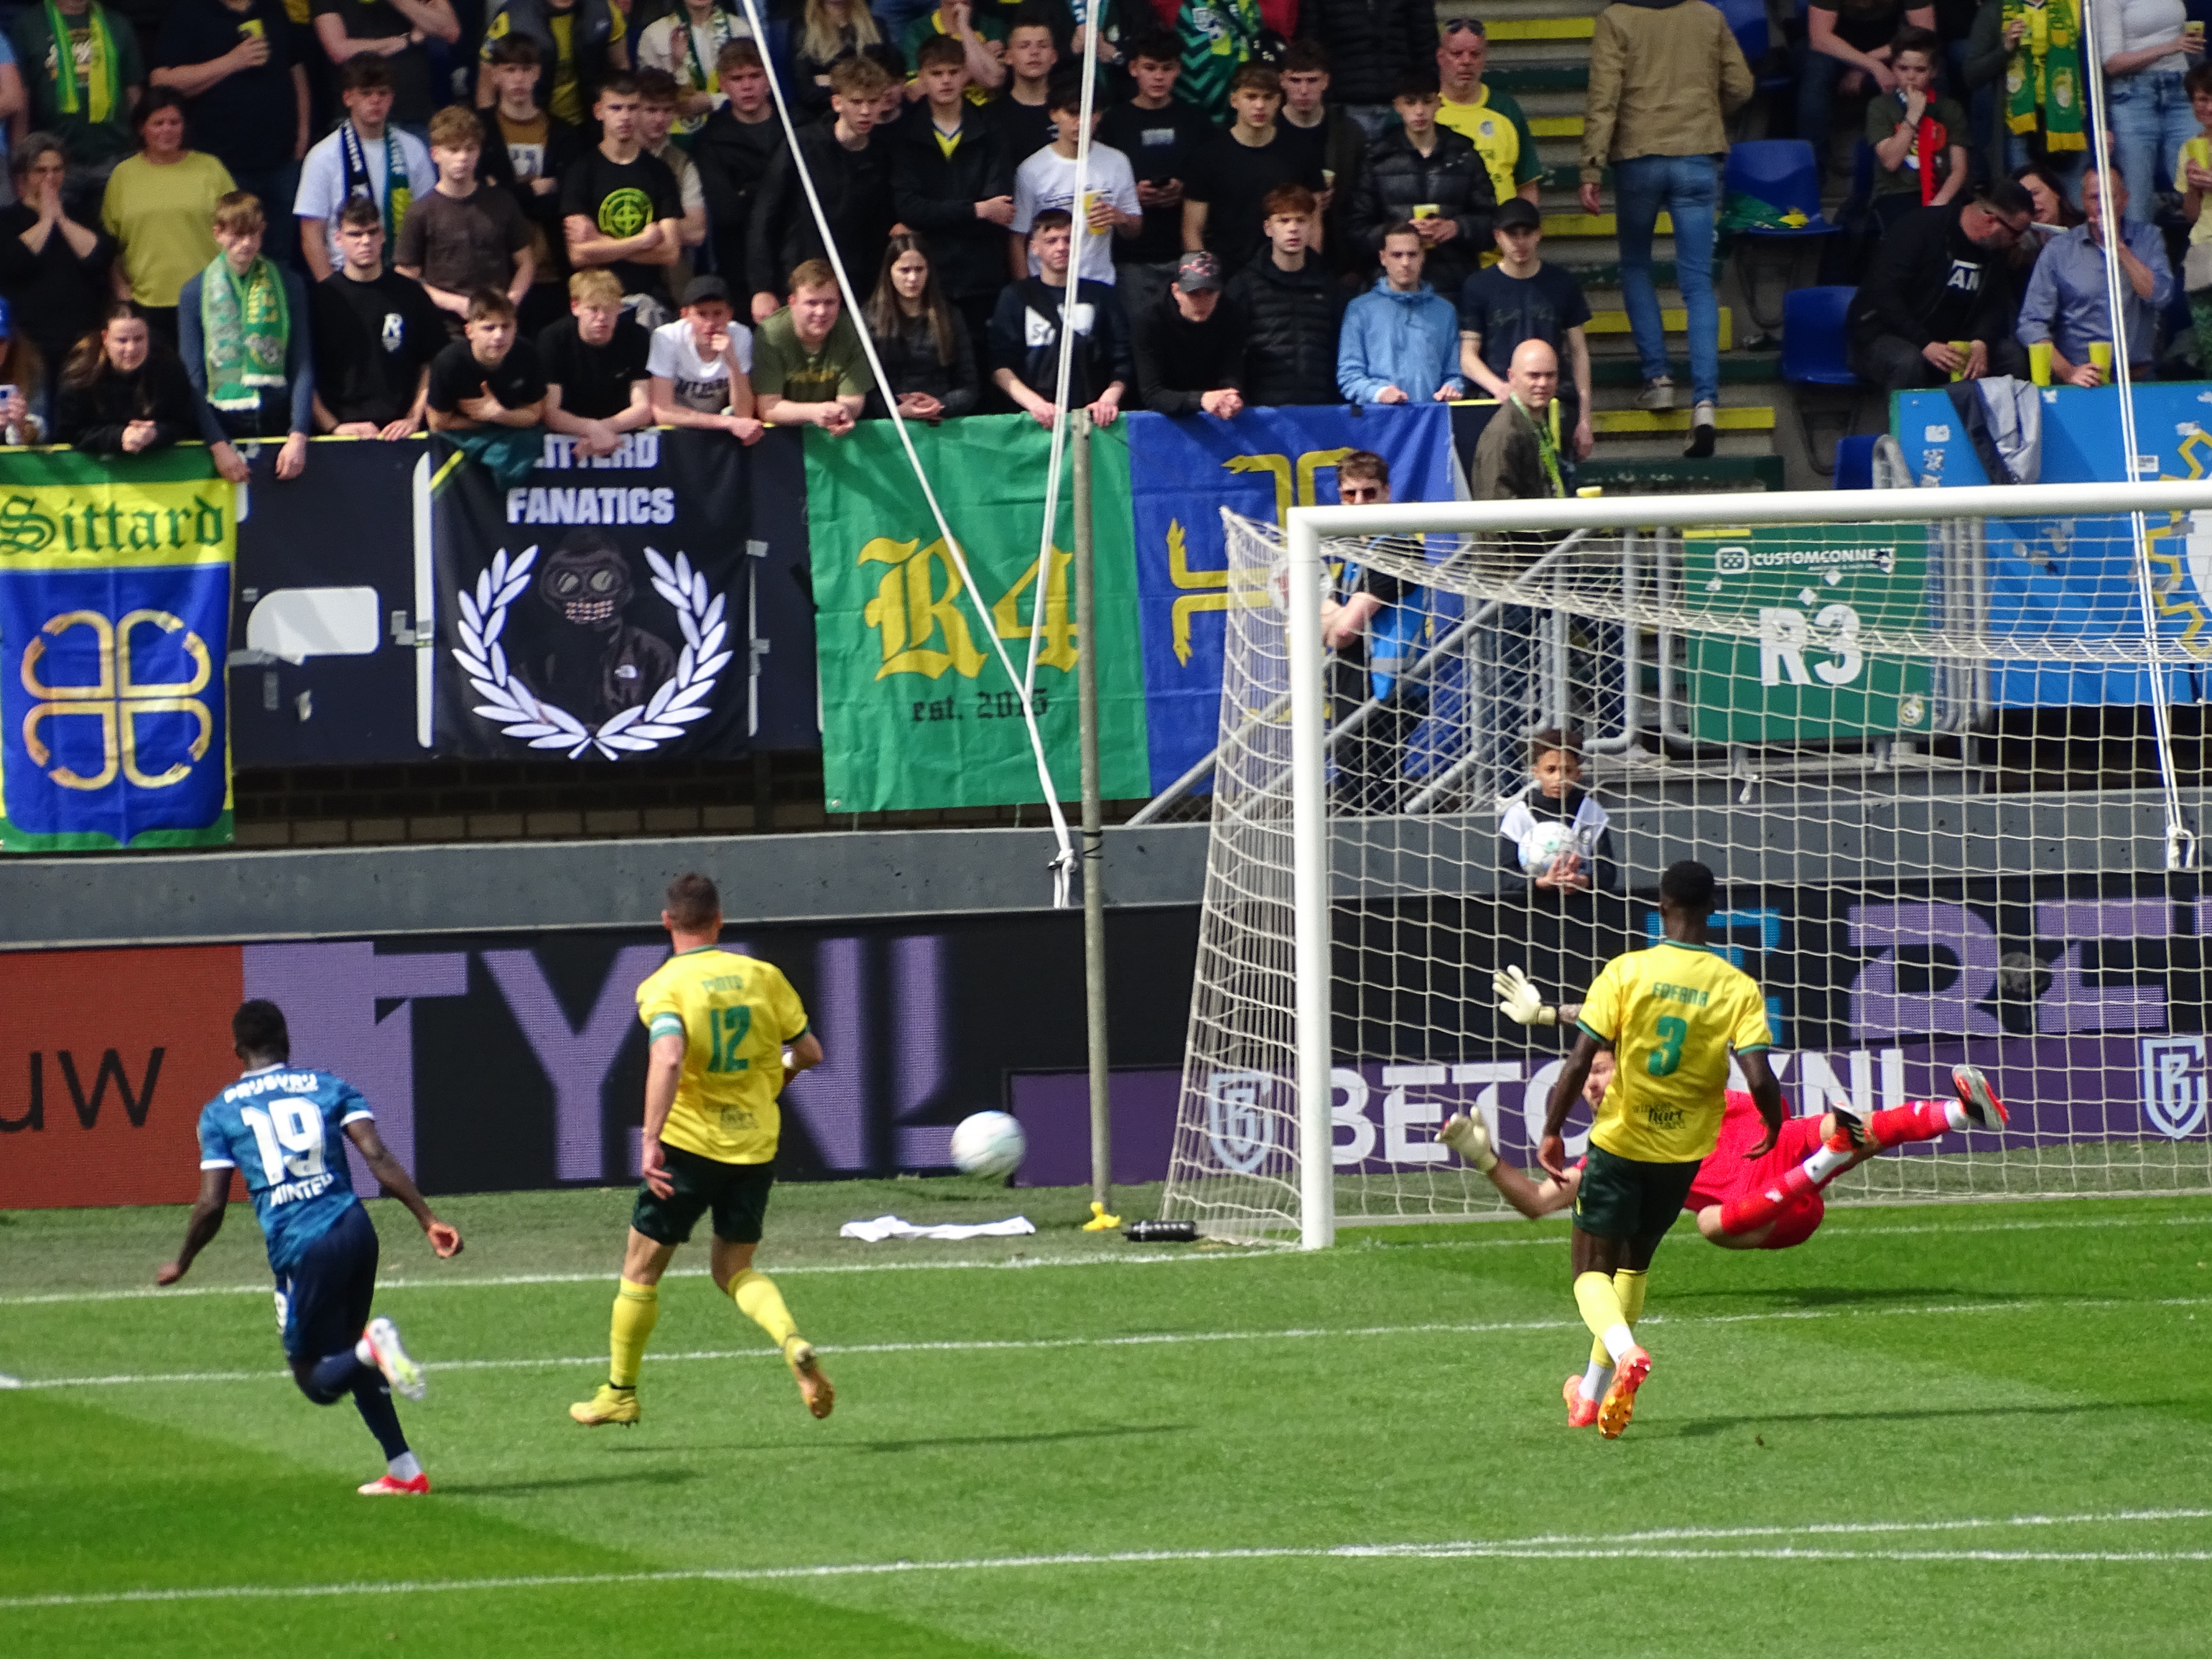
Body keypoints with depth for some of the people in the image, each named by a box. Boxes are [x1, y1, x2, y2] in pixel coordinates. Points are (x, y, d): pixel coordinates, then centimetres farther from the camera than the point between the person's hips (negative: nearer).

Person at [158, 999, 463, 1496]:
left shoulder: (220, 1113, 6)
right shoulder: (328, 1087, 10)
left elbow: (211, 1206, 1)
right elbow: (379, 1159, -2)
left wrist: (181, 1264, 17)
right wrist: (428, 1219, -4)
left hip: (300, 1250, -4)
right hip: (355, 1228, 4)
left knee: (318, 1380, 8)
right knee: (348, 1358, 24)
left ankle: (372, 1348, -26)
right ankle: (402, 1469, 16)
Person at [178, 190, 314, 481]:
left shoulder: (288, 285, 4)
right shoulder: (194, 293, 3)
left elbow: (303, 369, 0)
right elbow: (192, 379, -1)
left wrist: (298, 437, -13)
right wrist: (218, 444, -12)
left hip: (278, 424, 0)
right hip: (223, 427, 0)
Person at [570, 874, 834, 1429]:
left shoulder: (664, 986, -10)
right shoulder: (762, 976, 2)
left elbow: (668, 1060, -26)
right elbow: (809, 1052, 8)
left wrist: (650, 1141, -28)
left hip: (689, 1143, -4)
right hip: (756, 1144, 4)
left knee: (641, 1266, 13)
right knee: (734, 1269, 17)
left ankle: (620, 1392, 21)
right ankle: (794, 1344, -11)